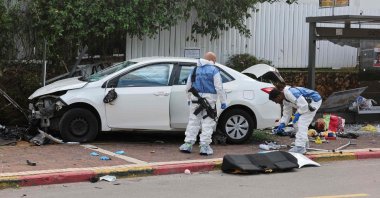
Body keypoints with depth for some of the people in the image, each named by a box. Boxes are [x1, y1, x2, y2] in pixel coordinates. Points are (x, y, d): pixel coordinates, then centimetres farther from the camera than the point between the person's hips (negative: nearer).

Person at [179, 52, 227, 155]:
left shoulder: (195, 69, 13)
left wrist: (189, 99, 29)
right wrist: (223, 102, -4)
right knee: (207, 123, 0)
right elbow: (219, 88, -8)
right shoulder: (214, 70, -3)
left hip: (195, 99, 4)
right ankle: (204, 146, -2)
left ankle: (188, 144, 10)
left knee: (193, 121, 11)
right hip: (209, 100, -4)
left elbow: (188, 86, 19)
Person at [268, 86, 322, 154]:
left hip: (314, 101, -11)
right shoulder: (285, 100, 6)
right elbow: (286, 113, 15)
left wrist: (298, 114, -18)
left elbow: (303, 104, -29)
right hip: (307, 103, 11)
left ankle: (300, 147, -17)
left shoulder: (290, 93, -28)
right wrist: (282, 124, 6)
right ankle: (304, 143, 27)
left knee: (302, 124, -17)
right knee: (296, 123, 13)